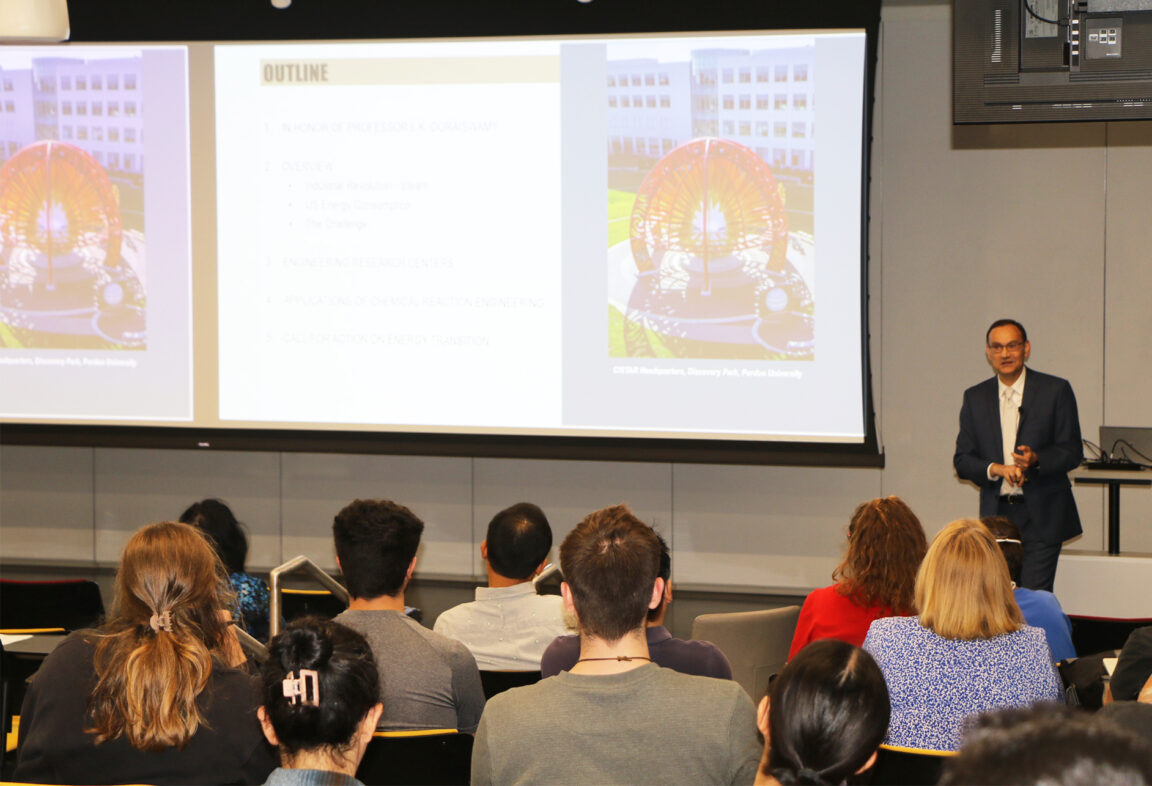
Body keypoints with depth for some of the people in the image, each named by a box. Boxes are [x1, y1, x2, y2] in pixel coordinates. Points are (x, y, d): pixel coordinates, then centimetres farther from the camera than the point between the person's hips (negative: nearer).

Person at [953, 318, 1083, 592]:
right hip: (996, 515, 3)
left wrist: (1035, 459, -20)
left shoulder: (1055, 391, 1)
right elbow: (962, 459, 7)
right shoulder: (975, 397, 11)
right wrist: (995, 469, -13)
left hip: (1041, 516, -3)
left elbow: (1073, 451, -1)